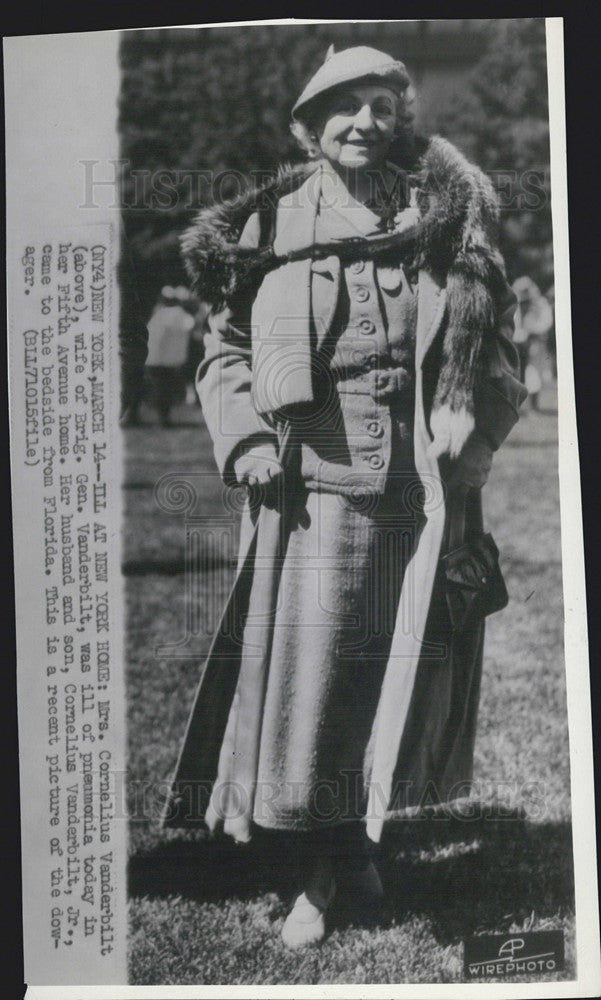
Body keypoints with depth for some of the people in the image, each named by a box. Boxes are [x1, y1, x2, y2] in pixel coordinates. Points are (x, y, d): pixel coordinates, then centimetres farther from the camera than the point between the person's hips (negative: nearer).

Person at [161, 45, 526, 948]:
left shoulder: (447, 225, 7)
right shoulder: (270, 229, 5)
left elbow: (498, 351, 11)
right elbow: (225, 350, 11)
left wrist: (469, 442, -4)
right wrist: (247, 444, -4)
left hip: (420, 494, 2)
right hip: (310, 490, -1)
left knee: (402, 678, 9)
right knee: (303, 677, 1)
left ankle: (358, 837, 33)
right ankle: (318, 871, 20)